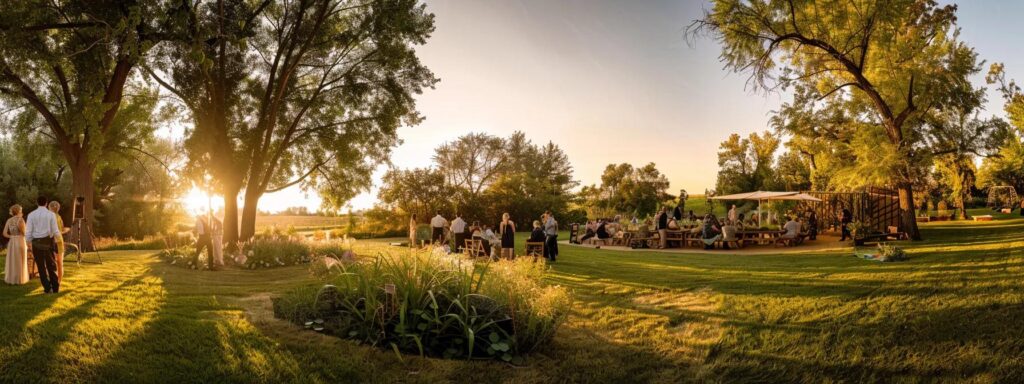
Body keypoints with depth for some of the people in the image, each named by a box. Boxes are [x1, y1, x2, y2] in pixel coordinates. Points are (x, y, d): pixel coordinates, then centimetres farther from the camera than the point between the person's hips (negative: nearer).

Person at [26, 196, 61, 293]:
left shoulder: (31, 215, -2)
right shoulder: (51, 214, -5)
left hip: (36, 243, 0)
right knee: (51, 266, 12)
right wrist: (59, 234, 18)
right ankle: (55, 288, 14)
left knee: (41, 266, 9)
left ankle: (47, 288, 8)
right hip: (48, 242, 0)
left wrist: (28, 245, 7)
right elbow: (55, 231, -5)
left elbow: (28, 232, -3)